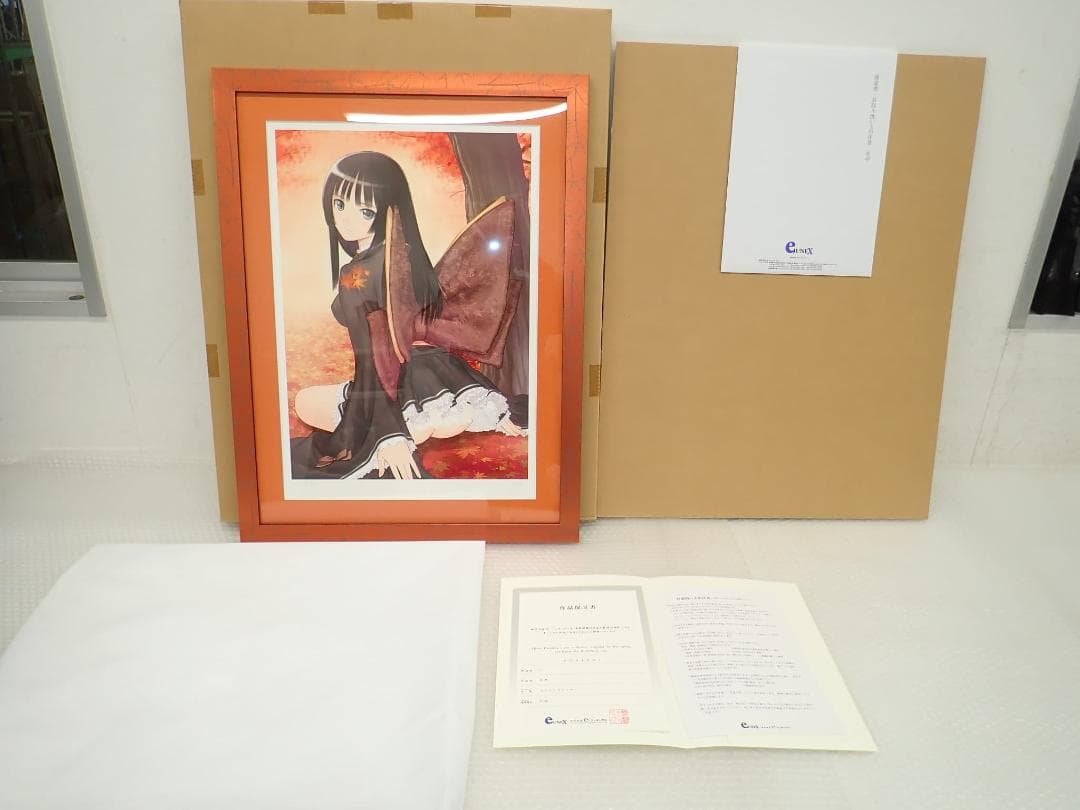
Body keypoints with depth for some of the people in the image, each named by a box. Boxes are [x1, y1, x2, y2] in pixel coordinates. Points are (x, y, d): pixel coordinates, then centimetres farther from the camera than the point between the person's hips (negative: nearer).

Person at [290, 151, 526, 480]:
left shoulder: (355, 276, -14)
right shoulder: (407, 255, 6)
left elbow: (372, 362, -19)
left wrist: (388, 434, -21)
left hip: (409, 395, -6)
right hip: (452, 380, 7)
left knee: (305, 402, 20)